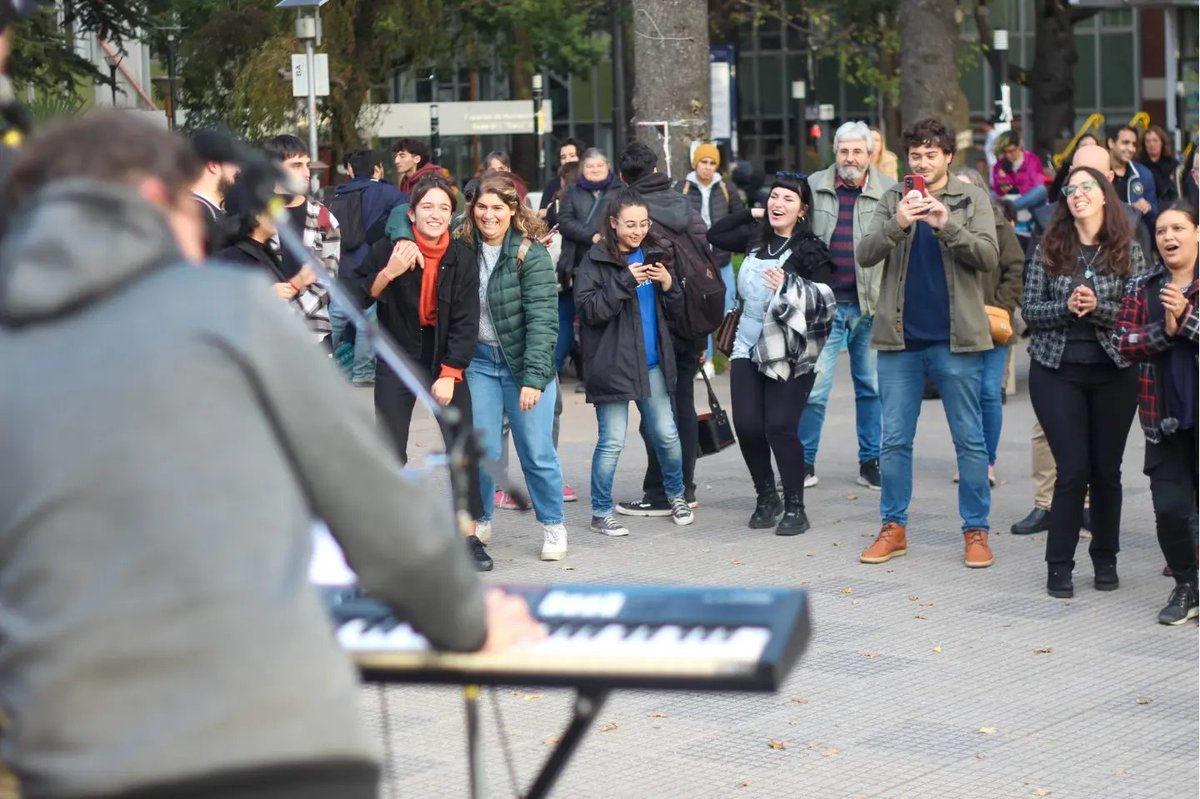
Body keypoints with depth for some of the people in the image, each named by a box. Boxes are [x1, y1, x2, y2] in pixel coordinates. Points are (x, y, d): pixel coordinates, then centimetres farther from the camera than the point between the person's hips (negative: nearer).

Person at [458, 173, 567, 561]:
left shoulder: (531, 255, -14)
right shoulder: (462, 248, -1)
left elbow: (543, 320, -18)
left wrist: (533, 378, -24)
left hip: (525, 363, -3)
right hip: (480, 359, 3)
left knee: (536, 451, 0)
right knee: (482, 448, 3)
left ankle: (553, 526, 17)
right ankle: (480, 521, 24)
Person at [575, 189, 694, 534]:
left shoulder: (653, 254, 10)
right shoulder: (595, 261, -6)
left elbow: (676, 311, 13)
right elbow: (589, 310, -16)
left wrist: (668, 284, -8)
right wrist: (625, 281, -22)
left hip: (652, 364, 5)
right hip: (613, 365, -5)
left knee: (667, 434, 11)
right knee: (612, 441, -1)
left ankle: (676, 494, 33)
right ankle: (601, 512, 11)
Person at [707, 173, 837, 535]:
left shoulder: (810, 251, -7)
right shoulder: (756, 237, 9)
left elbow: (825, 303, -14)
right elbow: (714, 235, 24)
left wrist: (788, 286, -26)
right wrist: (753, 213, 15)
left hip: (789, 355, -5)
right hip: (748, 348, 5)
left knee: (780, 427, -11)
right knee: (747, 425, 0)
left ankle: (794, 507, 4)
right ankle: (766, 497, 21)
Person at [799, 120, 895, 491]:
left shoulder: (889, 191, 1)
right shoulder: (813, 187, 4)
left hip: (870, 304, 1)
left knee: (871, 386, 10)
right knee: (813, 387, -3)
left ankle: (871, 461, 21)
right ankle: (805, 460, 10)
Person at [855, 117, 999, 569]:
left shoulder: (972, 200, 4)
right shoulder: (893, 201, 8)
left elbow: (988, 257, -8)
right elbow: (864, 254, -3)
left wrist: (948, 225, -23)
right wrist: (896, 225, -21)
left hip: (956, 339, -2)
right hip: (900, 337, 2)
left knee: (969, 439, 4)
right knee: (894, 440, 6)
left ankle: (976, 531, 11)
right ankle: (894, 528, 16)